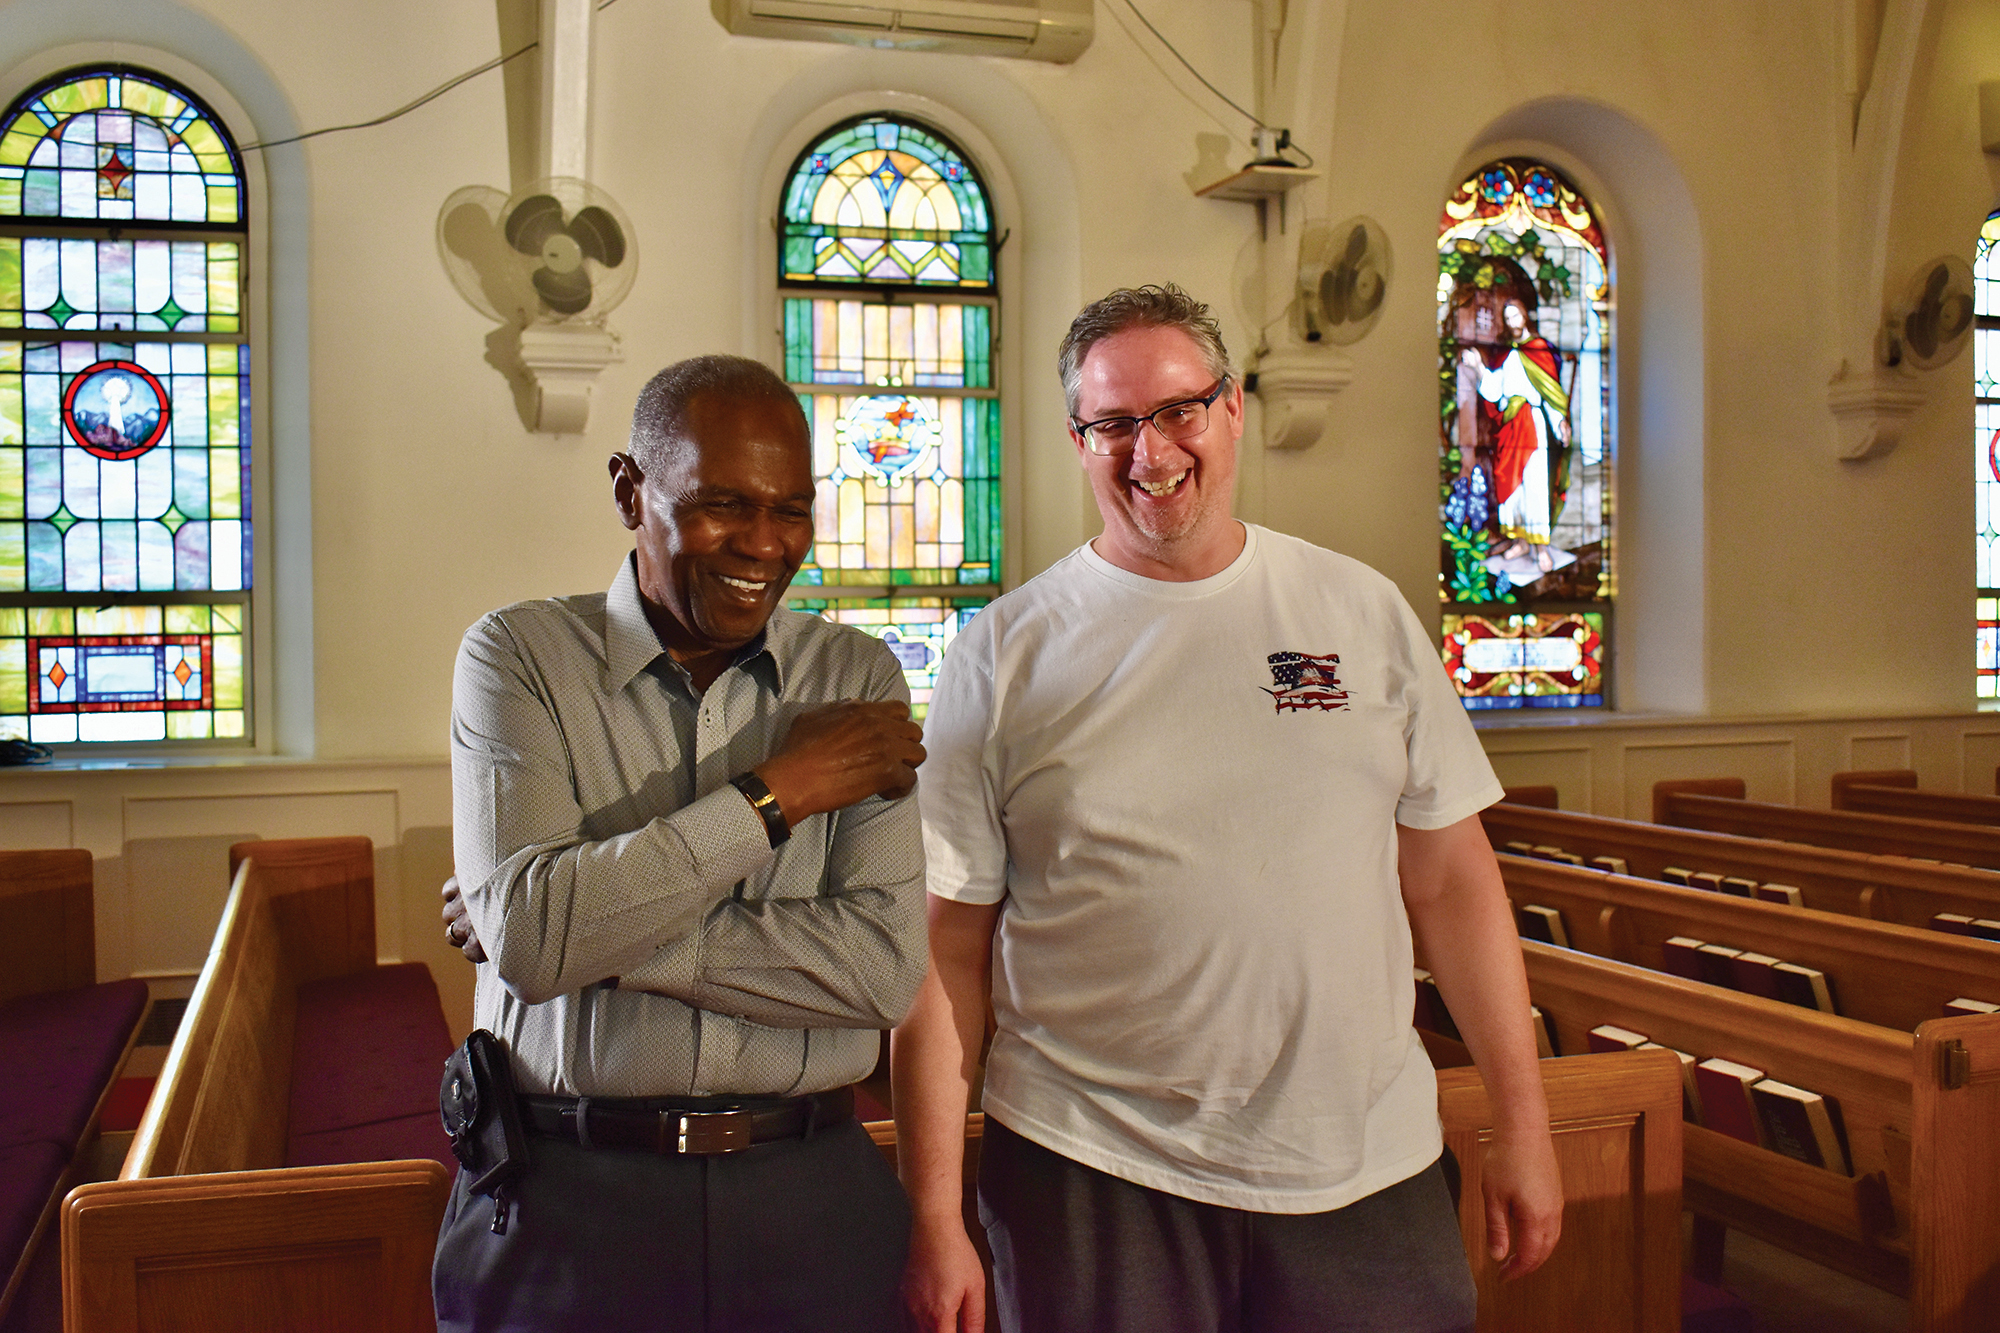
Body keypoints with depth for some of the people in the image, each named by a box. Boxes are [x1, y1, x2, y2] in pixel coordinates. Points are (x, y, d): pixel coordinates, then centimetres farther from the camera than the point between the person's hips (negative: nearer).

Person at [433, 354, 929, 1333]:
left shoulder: (859, 678, 0)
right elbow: (527, 934, -18)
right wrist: (777, 793, -16)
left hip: (811, 1204, 2)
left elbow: (883, 967, -12)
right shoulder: (519, 657, -4)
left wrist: (602, 928, -16)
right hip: (569, 1202, -1)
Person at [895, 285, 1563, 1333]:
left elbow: (1449, 881, 7)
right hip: (1093, 1177, -2)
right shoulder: (1002, 654, -3)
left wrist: (1523, 1124, 5)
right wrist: (935, 1216, -5)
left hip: (1365, 1170, 2)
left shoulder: (1362, 612, 4)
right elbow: (947, 947, -3)